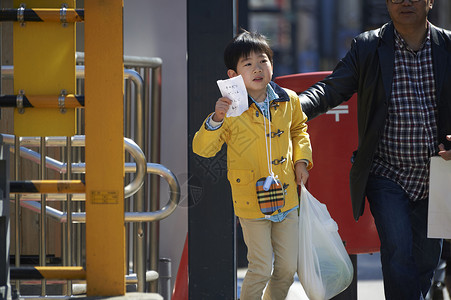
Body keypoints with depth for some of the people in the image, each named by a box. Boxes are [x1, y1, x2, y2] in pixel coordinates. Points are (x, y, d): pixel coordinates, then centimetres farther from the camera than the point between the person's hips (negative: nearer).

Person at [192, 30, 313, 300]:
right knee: (261, 269, -2)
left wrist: (302, 159, 9)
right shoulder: (231, 109, -14)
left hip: (286, 195, 4)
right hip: (252, 201, -4)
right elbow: (202, 149, -15)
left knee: (288, 267, 11)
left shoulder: (289, 101, 0)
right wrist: (216, 120, -30)